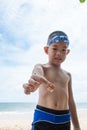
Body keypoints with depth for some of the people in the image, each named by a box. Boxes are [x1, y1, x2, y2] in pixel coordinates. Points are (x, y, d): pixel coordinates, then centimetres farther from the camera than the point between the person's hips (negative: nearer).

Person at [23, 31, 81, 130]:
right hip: (43, 118, -4)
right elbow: (37, 75, -25)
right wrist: (32, 85, -50)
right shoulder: (41, 67, 1)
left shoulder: (67, 75, 16)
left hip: (64, 120, 5)